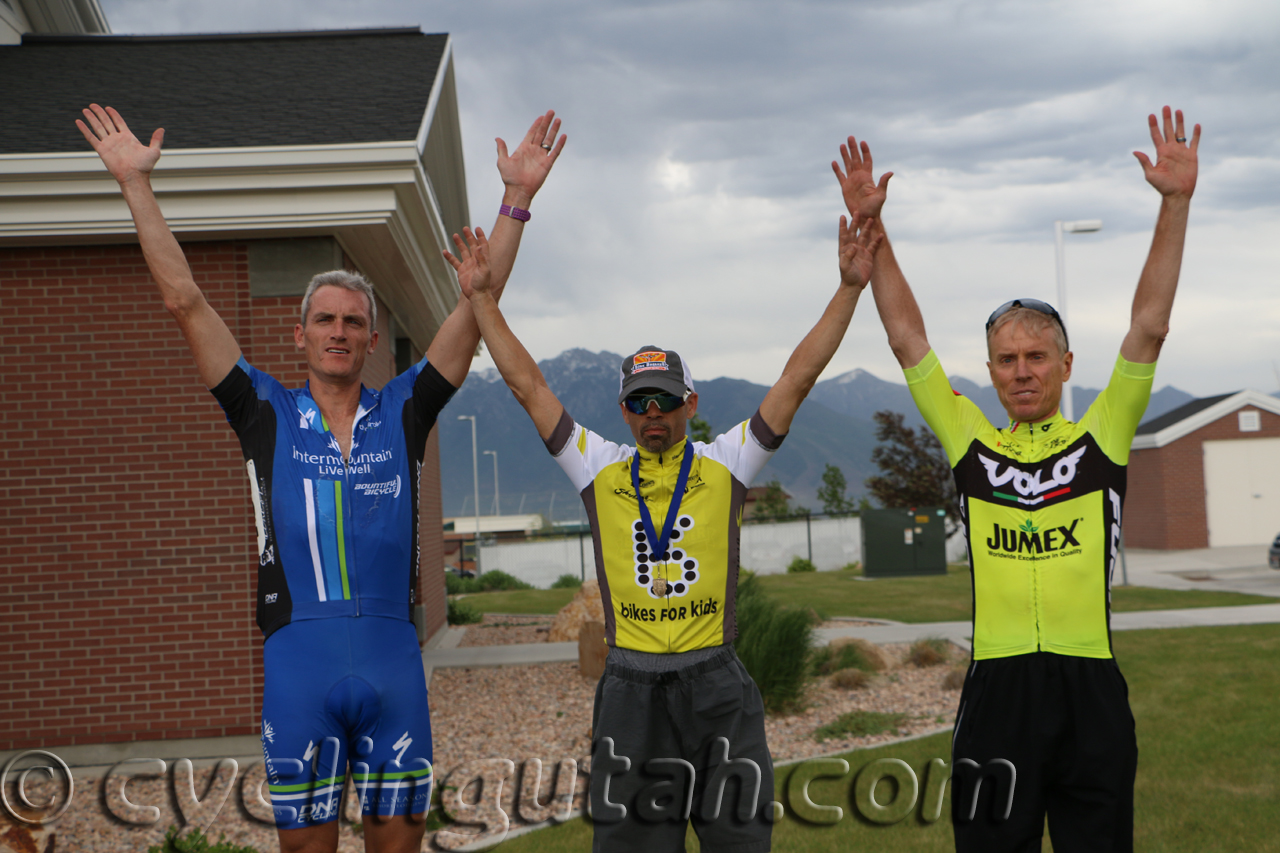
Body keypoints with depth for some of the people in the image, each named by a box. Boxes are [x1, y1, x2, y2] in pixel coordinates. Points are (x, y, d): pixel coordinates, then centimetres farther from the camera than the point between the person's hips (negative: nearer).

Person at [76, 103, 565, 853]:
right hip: (298, 659, -1)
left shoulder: (403, 413, 9)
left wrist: (516, 199, 2)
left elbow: (477, 306, 6)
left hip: (393, 658, 1)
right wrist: (137, 184, 3)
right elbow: (186, 301, 4)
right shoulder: (267, 415, 7)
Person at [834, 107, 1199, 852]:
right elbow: (908, 337, 10)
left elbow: (1150, 327, 0)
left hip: (1090, 687, -1)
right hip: (997, 687, 1)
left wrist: (1176, 204, -5)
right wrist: (873, 228, 7)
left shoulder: (1102, 439, 7)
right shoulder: (972, 444, 10)